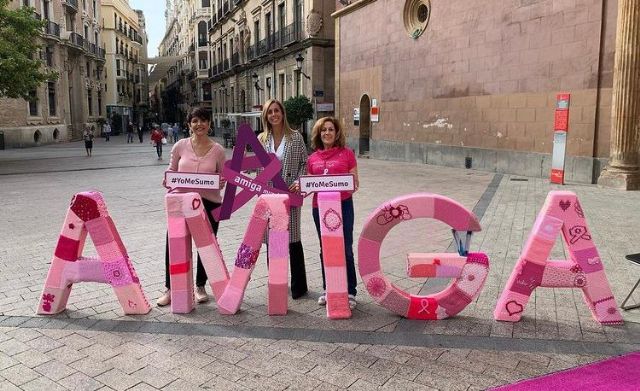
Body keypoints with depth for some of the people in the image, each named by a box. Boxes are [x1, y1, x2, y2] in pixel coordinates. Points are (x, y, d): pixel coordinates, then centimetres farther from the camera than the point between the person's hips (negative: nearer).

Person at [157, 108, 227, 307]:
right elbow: (170, 171, 10)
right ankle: (169, 288, 14)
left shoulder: (218, 150, 0)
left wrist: (220, 183, -14)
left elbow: (222, 179, 8)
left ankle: (200, 286, 30)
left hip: (209, 202, 0)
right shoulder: (180, 146, 1)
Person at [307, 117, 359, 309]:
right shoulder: (312, 158, 9)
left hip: (343, 205, -3)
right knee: (325, 250, 13)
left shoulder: (347, 154, 1)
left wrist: (351, 186, -19)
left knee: (345, 250, -1)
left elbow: (355, 183, 3)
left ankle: (350, 292, 12)